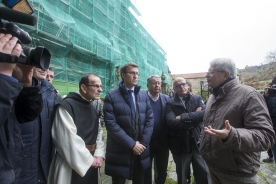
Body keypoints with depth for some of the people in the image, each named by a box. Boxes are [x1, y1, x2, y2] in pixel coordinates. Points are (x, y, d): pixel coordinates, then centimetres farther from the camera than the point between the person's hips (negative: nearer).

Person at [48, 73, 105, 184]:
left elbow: (99, 131, 8)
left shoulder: (93, 107, 8)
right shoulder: (66, 105, -16)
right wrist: (89, 159, -14)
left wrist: (99, 154, -5)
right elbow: (69, 138, -21)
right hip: (72, 164, -6)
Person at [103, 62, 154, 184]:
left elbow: (150, 119, 2)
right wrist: (131, 144, -16)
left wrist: (143, 143, -8)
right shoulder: (111, 96, -9)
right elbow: (111, 123, -16)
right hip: (120, 151, -3)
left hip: (140, 149, 4)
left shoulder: (144, 96, 6)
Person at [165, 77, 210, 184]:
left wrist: (183, 117, -18)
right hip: (180, 146, 0)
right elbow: (172, 122, -18)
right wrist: (194, 117, -15)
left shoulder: (197, 98, 3)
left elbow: (204, 113, -15)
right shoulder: (170, 103, -3)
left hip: (198, 143, 1)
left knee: (203, 175, 16)